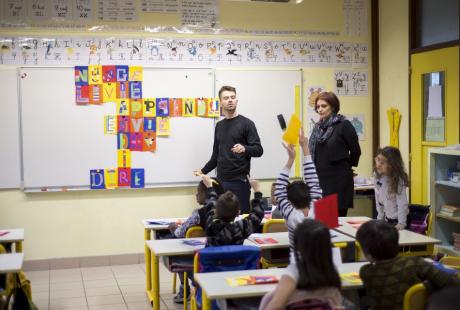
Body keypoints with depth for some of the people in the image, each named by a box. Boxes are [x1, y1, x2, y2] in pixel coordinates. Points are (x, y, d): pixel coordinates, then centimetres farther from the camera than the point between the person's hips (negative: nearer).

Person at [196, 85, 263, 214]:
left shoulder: (246, 123, -1)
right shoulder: (219, 126, 17)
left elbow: (258, 150, -8)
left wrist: (245, 149, -27)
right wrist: (203, 171, 22)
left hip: (239, 182, -5)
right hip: (221, 181, 5)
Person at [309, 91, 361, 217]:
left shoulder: (344, 125, -6)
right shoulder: (318, 127, 13)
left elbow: (356, 151, -2)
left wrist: (346, 166, 10)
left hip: (338, 180, -5)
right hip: (319, 178, 6)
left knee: (338, 215, -4)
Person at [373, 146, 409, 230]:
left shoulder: (398, 180, -21)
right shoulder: (377, 176, -3)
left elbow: (402, 203, -23)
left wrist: (401, 223, -27)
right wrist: (380, 218, 8)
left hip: (397, 220, -6)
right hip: (387, 219, 6)